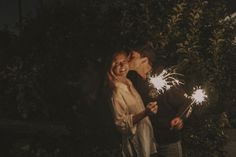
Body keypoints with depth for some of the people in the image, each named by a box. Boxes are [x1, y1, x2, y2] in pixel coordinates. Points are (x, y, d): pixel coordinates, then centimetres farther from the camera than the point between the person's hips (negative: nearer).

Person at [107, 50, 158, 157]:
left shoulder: (128, 83, 0)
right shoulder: (117, 92, -24)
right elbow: (121, 123, -26)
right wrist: (145, 113, -34)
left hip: (145, 135, 8)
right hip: (136, 141, -8)